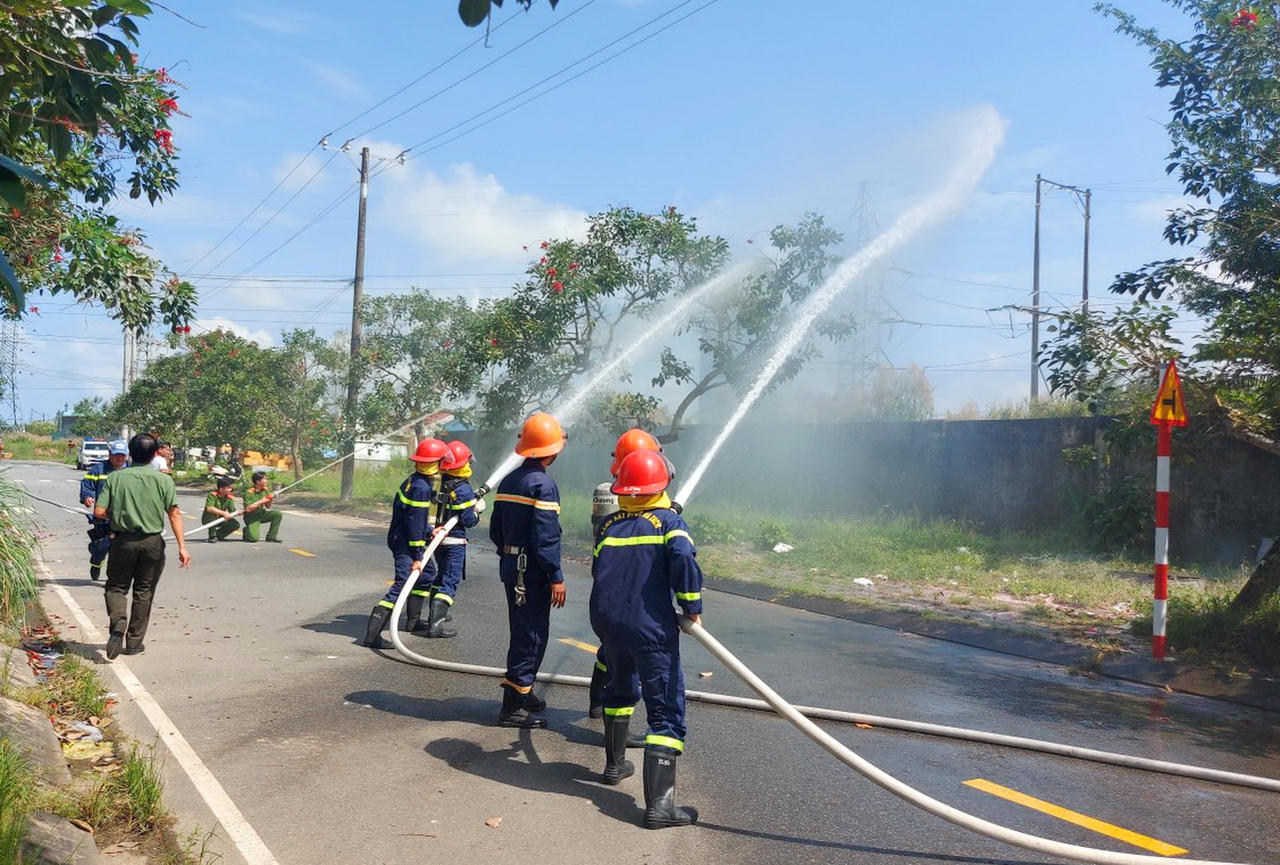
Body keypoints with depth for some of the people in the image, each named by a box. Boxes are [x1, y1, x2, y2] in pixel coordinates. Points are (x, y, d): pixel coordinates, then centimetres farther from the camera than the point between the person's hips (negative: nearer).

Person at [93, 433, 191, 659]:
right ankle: (134, 642, 18)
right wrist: (182, 547, -9)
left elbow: (99, 512, -7)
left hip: (123, 540, 0)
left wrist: (117, 515, 14)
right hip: (152, 542, 0)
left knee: (116, 587, 14)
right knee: (144, 591, 12)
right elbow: (174, 514, -10)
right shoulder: (163, 480, -5)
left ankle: (118, 621, -15)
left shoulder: (115, 478, -4)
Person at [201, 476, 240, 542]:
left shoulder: (229, 498, -5)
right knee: (212, 514, -38)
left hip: (220, 519, 5)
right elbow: (209, 508, -37)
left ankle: (218, 535, 9)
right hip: (207, 519, -5)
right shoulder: (212, 495, -23)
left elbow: (232, 511, -6)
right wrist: (223, 513, -41)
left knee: (236, 525, -14)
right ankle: (212, 536, -19)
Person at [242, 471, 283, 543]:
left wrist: (270, 500, -16)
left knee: (278, 514, -15)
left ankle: (271, 537, -5)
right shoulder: (249, 492, -19)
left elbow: (268, 507, 6)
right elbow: (248, 509, -26)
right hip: (251, 517, -6)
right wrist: (261, 501, -26)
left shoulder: (265, 490, 0)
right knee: (254, 538, -23)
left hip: (261, 514, 6)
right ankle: (247, 531, 14)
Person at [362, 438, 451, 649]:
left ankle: (413, 620, 38)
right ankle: (372, 635, -17)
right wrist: (417, 557, -20)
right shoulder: (420, 487, -22)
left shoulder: (415, 481, 9)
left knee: (427, 573, 26)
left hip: (404, 539, 11)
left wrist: (430, 531, 16)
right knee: (402, 584, -14)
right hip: (405, 544, -11)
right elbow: (414, 524, -23)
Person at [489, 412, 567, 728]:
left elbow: (495, 530, 15)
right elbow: (545, 536, -21)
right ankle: (514, 706, 2)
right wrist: (556, 577, -17)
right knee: (532, 634, -2)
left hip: (511, 567, 9)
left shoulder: (508, 481, 10)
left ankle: (521, 692, 33)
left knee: (521, 631, 20)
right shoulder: (543, 484, -17)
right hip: (533, 571, -9)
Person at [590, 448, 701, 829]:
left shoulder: (607, 525, 9)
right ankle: (659, 804, -12)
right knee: (666, 712, -3)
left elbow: (598, 569, 15)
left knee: (620, 689, 30)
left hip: (608, 622, 6)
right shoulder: (667, 520, -5)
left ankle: (615, 764, 46)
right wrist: (692, 607, -11)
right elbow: (684, 558, -22)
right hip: (652, 628, -6)